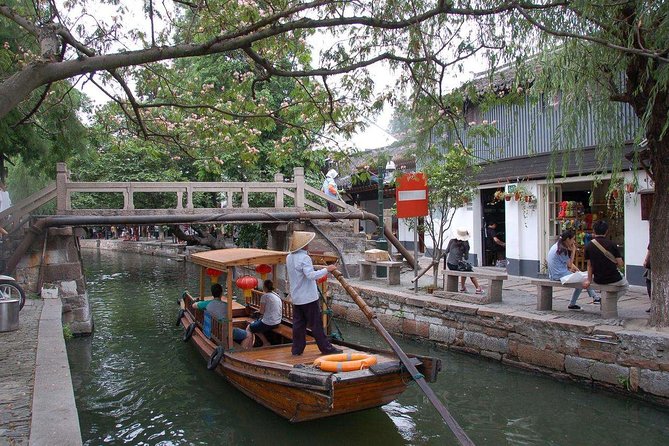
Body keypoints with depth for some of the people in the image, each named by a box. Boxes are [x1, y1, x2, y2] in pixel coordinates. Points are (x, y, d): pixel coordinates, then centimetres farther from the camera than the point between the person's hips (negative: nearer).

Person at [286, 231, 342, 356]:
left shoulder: (289, 257, 8)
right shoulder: (304, 258, -18)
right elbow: (311, 275, -29)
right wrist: (326, 270, -23)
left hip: (296, 297, 8)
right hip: (308, 297, -8)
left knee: (298, 324, 11)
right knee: (316, 324, 0)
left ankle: (297, 349, 13)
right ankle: (326, 348, 8)